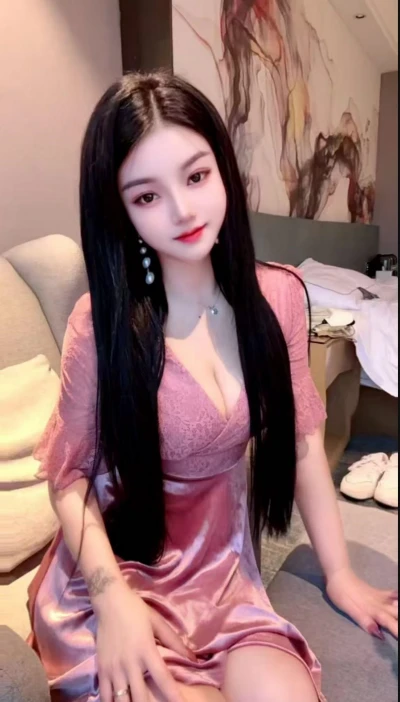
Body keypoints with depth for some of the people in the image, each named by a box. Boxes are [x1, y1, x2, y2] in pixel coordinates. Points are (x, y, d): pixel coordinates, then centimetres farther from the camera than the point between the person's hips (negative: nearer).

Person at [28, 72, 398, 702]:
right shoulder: (103, 320, -18)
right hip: (112, 577, -2)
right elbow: (70, 473, -8)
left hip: (222, 578, 3)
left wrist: (339, 573, 2)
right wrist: (114, 598, -21)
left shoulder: (278, 297, -8)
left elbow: (303, 439, -1)